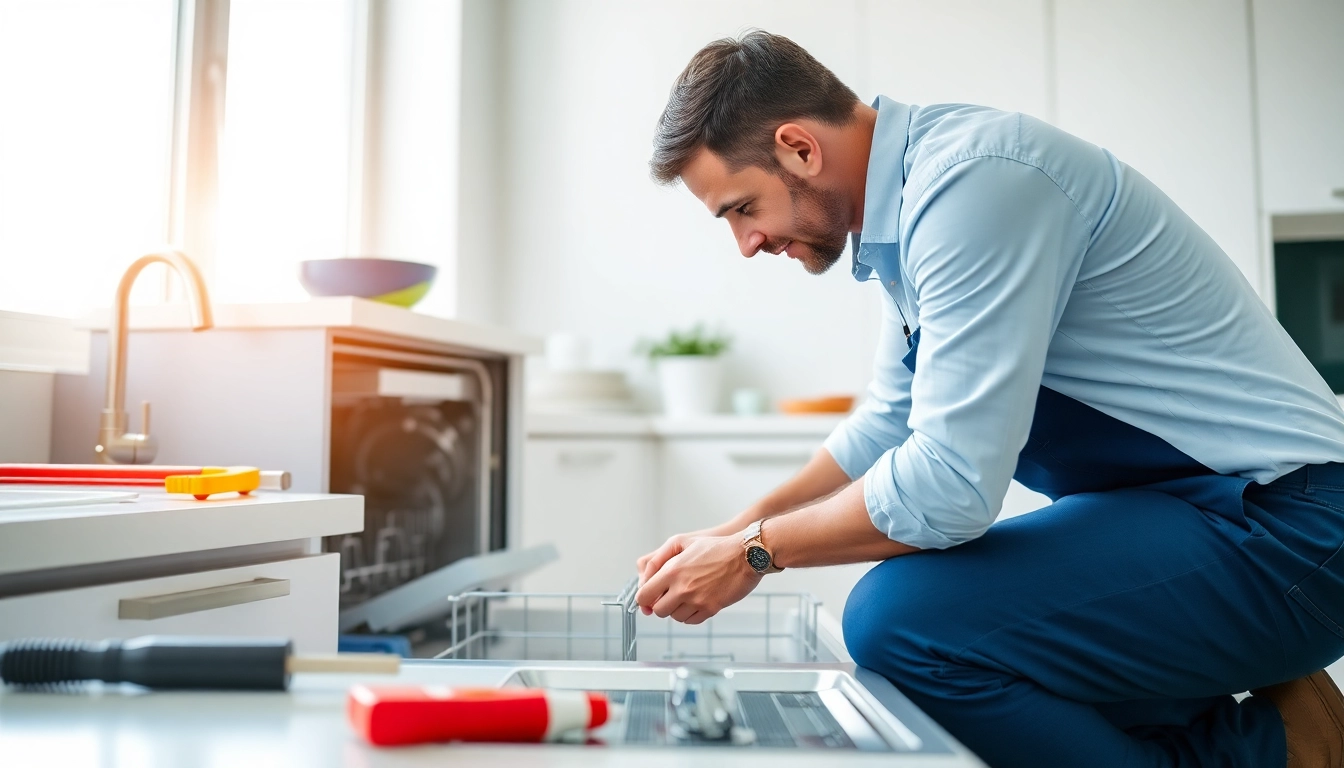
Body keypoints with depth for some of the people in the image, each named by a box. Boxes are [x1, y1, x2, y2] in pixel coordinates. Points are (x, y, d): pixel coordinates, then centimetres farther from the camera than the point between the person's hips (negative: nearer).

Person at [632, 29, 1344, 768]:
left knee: (899, 617, -26)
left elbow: (948, 484, -26)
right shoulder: (918, 183, 9)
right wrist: (735, 530, 10)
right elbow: (888, 425, 17)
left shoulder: (973, 180, -22)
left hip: (1279, 526, -10)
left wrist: (756, 552, -11)